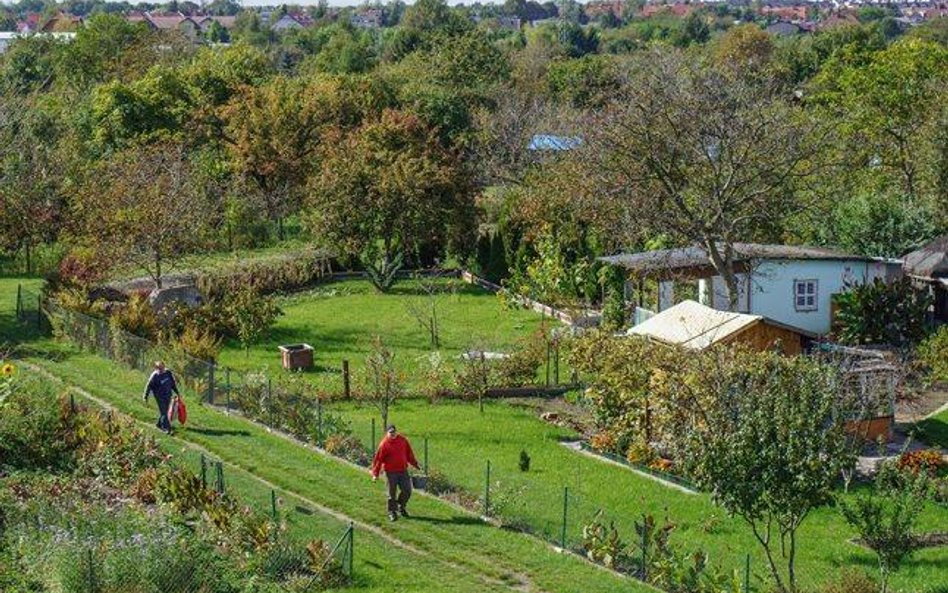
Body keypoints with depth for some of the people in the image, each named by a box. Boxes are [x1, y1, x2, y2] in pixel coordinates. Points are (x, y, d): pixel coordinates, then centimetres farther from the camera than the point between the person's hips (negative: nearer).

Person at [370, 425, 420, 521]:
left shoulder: (403, 440, 3)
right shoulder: (384, 444, -10)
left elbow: (409, 454, 16)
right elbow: (378, 459, -8)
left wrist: (414, 464, 19)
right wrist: (375, 474, -9)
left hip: (403, 471, 4)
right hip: (391, 472, -4)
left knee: (407, 491, 6)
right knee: (392, 493, 3)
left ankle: (401, 506, 30)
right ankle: (392, 512, 15)